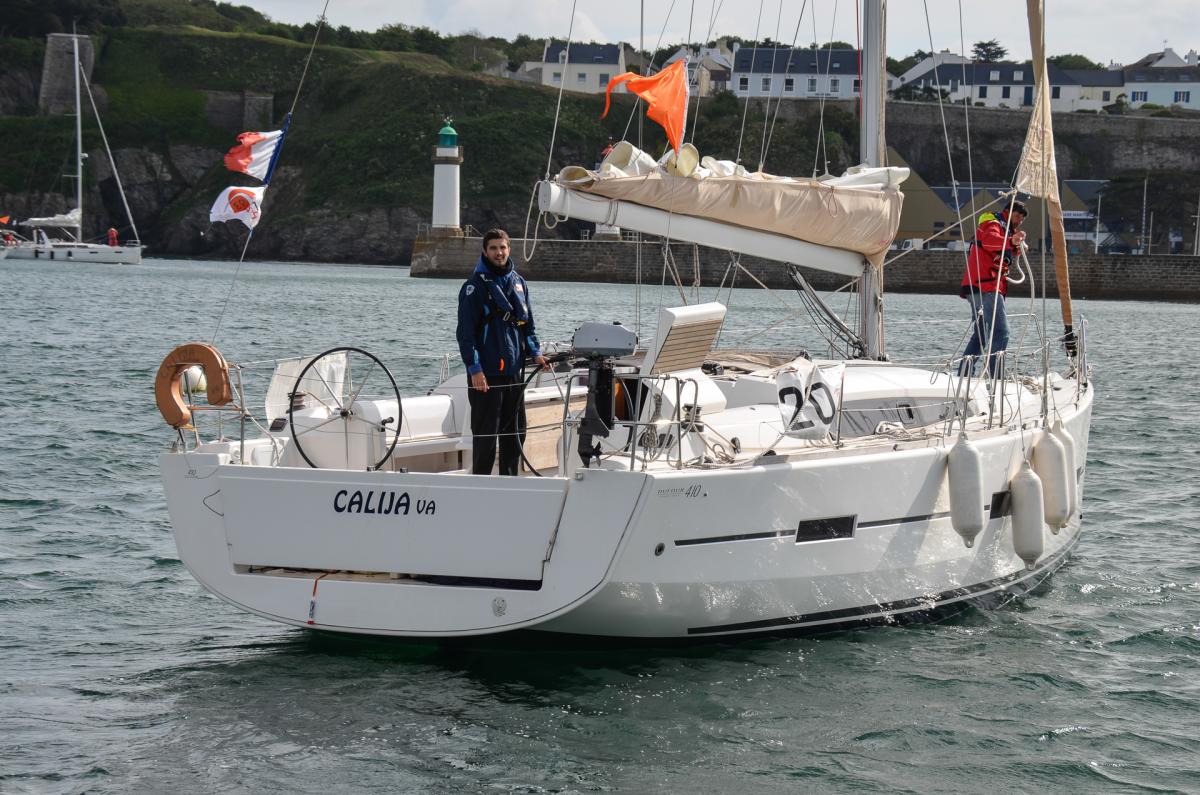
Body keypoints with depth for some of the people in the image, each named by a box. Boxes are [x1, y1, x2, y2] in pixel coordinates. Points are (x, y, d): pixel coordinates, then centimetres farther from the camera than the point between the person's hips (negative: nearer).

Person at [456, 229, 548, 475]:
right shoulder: (475, 286, -6)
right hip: (486, 373, -6)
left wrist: (535, 352, 6)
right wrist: (474, 368, -18)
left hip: (514, 370, 6)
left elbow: (528, 323, 22)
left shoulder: (518, 282, 13)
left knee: (515, 433, 11)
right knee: (485, 434, -4)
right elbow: (465, 332, -10)